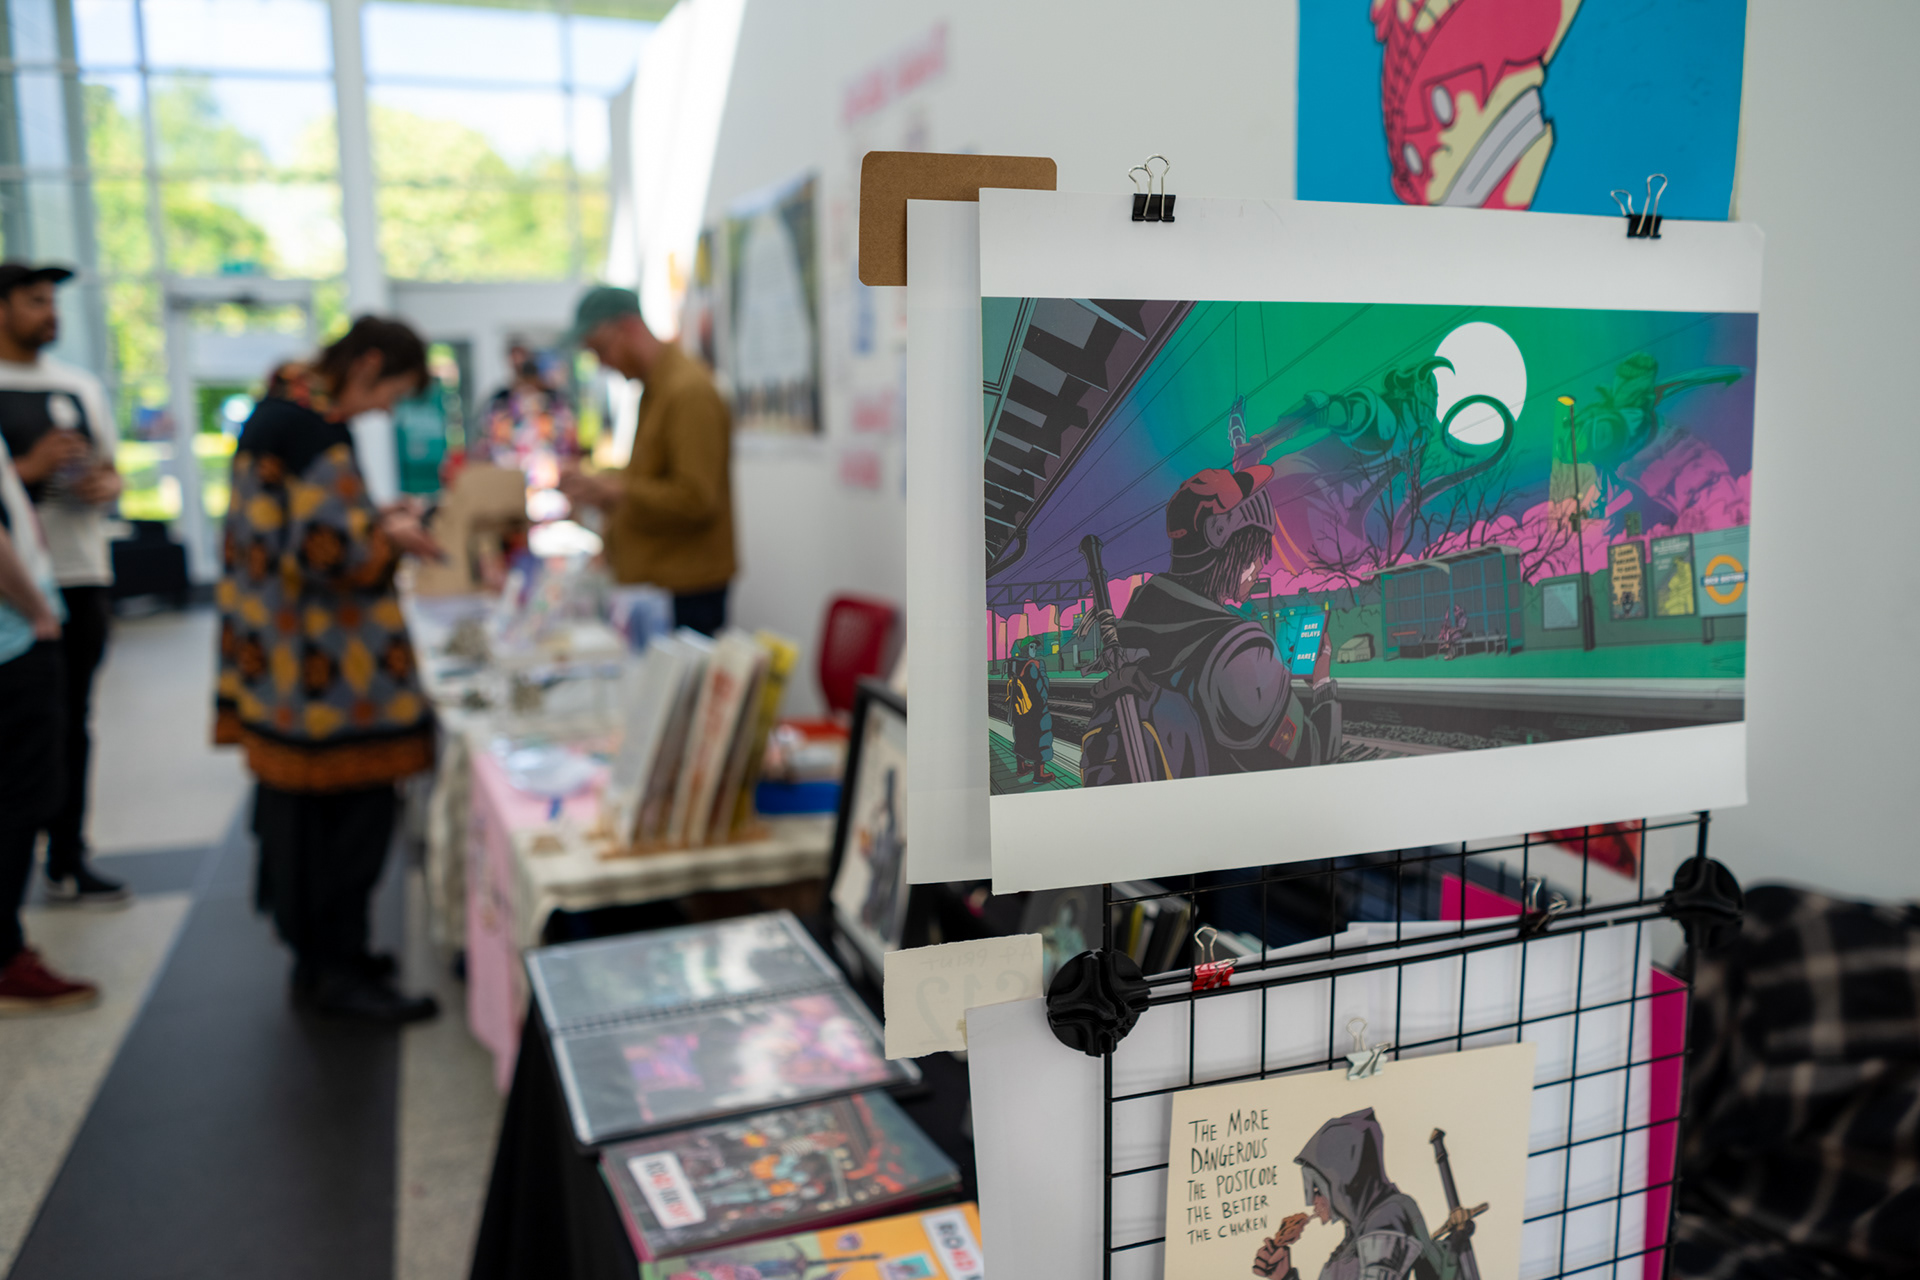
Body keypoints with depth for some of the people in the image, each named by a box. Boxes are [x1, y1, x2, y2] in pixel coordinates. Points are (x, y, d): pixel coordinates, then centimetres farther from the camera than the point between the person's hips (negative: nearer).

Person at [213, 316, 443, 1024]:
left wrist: (373, 516, 15)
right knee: (357, 803, -3)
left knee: (296, 797, 17)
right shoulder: (318, 429, -20)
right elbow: (324, 547, -24)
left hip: (274, 650, 11)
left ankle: (316, 946, 30)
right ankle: (333, 968, 6)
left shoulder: (279, 409, 13)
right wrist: (390, 537, -8)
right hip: (320, 661, -11)